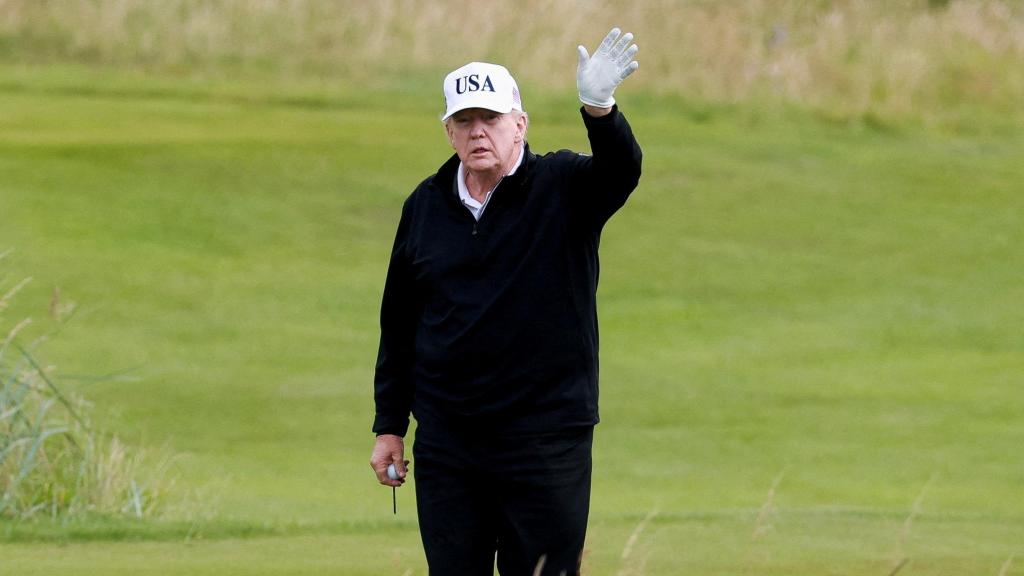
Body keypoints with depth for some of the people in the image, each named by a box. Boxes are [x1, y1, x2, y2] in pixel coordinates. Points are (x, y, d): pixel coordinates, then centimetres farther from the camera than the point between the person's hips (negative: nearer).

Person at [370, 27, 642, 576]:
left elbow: (621, 172, -25)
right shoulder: (426, 205, 8)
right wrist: (389, 426, 12)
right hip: (446, 444, 3)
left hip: (545, 443, -3)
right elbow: (399, 325, 13)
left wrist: (600, 110, -45)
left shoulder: (563, 188, -3)